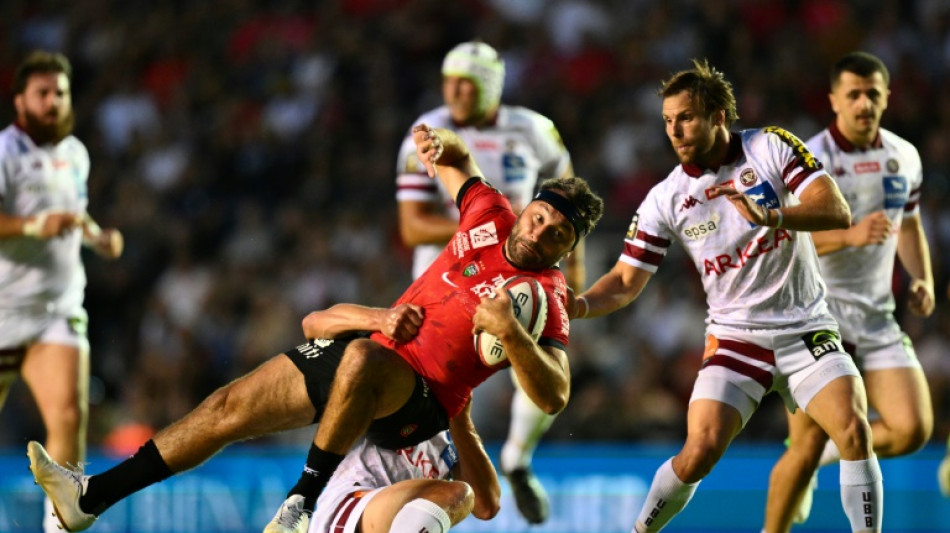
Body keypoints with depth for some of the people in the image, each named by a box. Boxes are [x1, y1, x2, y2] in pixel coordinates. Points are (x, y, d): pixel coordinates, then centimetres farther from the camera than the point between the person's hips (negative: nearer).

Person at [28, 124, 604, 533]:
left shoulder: (546, 298, -13)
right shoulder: (492, 215, 4)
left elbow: (554, 396, -26)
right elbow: (455, 161, 26)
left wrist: (511, 332, -38)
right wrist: (441, 144, 4)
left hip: (419, 398, -7)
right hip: (375, 342, 7)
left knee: (360, 357, -42)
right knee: (231, 405, 4)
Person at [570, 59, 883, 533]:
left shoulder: (772, 147, -6)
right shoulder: (666, 199, -3)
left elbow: (837, 213, -15)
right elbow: (626, 280, -1)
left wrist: (773, 217, -34)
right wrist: (576, 306, -22)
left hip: (806, 328, 0)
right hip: (735, 336, 0)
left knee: (854, 432, -20)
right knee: (700, 453, -16)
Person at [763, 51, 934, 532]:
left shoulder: (904, 157, 9)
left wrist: (922, 280, 7)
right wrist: (850, 236, -33)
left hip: (877, 318, 5)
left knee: (912, 430, -8)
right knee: (807, 444, -9)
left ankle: (824, 455, 19)